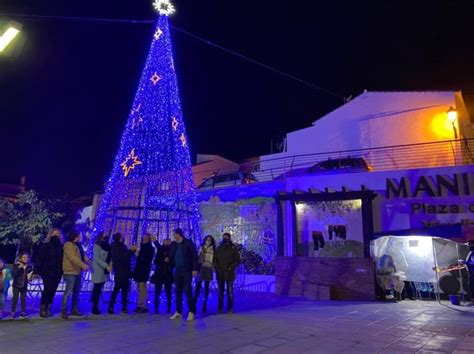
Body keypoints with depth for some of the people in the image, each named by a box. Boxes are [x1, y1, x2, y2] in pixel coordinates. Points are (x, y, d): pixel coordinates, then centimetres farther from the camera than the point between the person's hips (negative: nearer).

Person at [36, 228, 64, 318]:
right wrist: (38, 270, -13)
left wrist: (62, 270, 6)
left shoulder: (61, 247, 11)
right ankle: (42, 310, 2)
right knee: (47, 289, -8)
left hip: (57, 273, 4)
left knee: (53, 290, 5)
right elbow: (39, 259, -6)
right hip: (47, 272, -4)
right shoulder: (45, 246, -2)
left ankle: (48, 310, 14)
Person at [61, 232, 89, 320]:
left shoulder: (77, 245, 17)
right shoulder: (69, 245, -12)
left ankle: (75, 310, 22)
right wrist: (83, 265, -33)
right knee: (68, 292, -9)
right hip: (71, 272, -10)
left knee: (77, 291, 14)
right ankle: (63, 312, -3)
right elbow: (73, 257, -25)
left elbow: (82, 256, 20)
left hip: (78, 271, 10)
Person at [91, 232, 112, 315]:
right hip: (98, 271, -5)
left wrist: (110, 264, -9)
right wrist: (106, 266, -20)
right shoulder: (97, 246, -5)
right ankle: (95, 308, 2)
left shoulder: (107, 246, 12)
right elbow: (97, 258, -13)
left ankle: (95, 307, 21)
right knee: (97, 289, -4)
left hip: (104, 271, 5)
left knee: (98, 289, 11)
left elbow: (110, 257, 10)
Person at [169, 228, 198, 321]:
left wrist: (195, 269, -13)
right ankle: (178, 312, 19)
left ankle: (191, 312, 5)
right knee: (178, 292, 9)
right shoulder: (174, 244, 9)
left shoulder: (188, 243, -8)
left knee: (188, 291, -5)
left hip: (187, 271, -6)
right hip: (178, 271, 6)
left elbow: (195, 256, -9)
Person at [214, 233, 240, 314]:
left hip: (229, 273, -3)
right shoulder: (219, 248, 8)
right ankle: (220, 308, 18)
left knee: (230, 291, 1)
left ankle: (230, 308, 10)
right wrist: (217, 268, -3)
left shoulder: (233, 248, 0)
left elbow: (237, 260, -1)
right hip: (220, 274, 3)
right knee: (220, 291, 9)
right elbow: (215, 259, 11)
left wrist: (231, 267, -12)